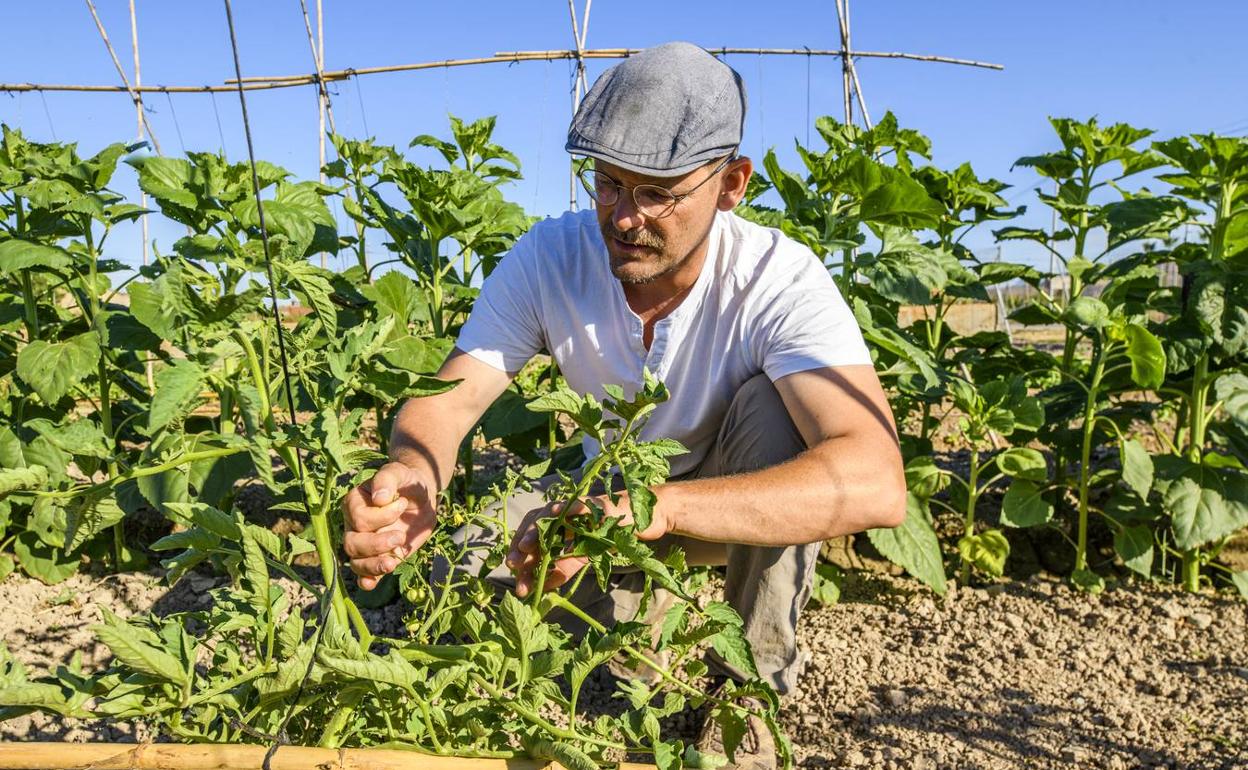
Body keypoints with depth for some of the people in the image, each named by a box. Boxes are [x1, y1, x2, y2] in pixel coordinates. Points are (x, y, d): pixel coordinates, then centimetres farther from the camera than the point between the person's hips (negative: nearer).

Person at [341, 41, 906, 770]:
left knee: (772, 401, -34)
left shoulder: (780, 281, -31)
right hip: (613, 489, 3)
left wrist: (655, 505, -57)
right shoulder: (549, 257, -21)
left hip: (742, 496, -2)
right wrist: (413, 477, -50)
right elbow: (449, 399, -24)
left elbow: (874, 481, -44)